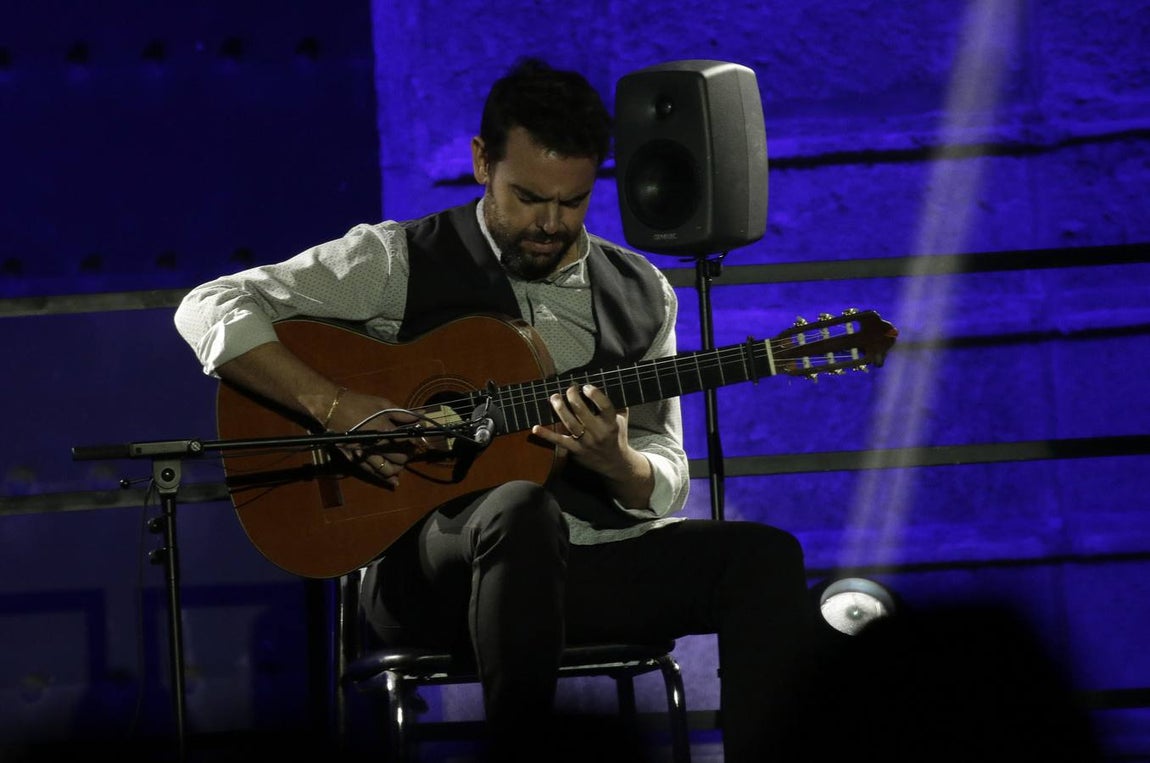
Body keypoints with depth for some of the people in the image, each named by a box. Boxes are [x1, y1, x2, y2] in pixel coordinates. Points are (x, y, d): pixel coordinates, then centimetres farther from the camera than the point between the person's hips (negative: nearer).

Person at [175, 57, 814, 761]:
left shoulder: (642, 294, 14)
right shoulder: (400, 261, 1)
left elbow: (665, 483, 14)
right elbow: (209, 309, -4)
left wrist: (618, 464, -11)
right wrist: (333, 405, -17)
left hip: (593, 558, 4)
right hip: (429, 564, -4)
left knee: (765, 557, -20)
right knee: (522, 509, -40)